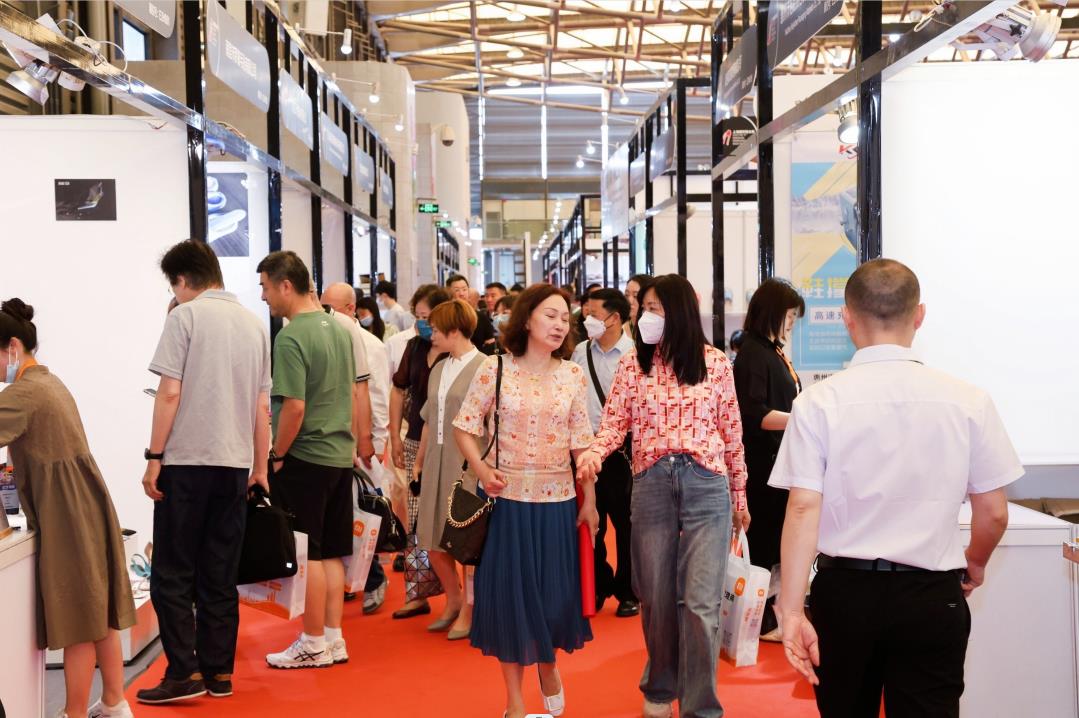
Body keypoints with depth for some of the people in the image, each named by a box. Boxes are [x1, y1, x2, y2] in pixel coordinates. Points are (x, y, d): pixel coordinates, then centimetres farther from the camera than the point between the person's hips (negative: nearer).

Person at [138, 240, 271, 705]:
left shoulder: (185, 316, -5)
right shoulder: (254, 324, 11)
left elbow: (170, 393, -11)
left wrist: (154, 457, -6)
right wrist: (259, 467, 19)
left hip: (187, 462, -5)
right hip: (235, 465, 6)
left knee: (172, 574, 2)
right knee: (219, 575, 11)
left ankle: (185, 673, -1)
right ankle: (219, 672, 14)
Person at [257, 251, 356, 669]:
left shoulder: (291, 337, -16)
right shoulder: (337, 328, 9)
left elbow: (294, 406, -22)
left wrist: (277, 454, -10)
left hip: (304, 460, -8)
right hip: (339, 455, 8)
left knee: (306, 556, 2)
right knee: (330, 554, 14)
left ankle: (314, 644, 11)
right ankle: (334, 639, 20)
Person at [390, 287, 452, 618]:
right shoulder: (415, 346, 7)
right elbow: (399, 390, 17)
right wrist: (395, 436, 13)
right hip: (416, 444, 6)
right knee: (416, 522, 8)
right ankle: (419, 594, 18)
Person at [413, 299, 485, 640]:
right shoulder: (438, 370, 12)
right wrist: (419, 459, 19)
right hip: (437, 464, 7)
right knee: (432, 538, 9)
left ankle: (468, 611, 17)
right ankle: (453, 600, 29)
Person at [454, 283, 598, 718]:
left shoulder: (572, 375, 2)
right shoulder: (496, 368, -5)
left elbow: (582, 443, 4)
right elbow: (464, 427, -2)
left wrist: (590, 501, 2)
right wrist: (481, 469, -18)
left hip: (559, 500, 2)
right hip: (508, 497, -2)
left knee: (556, 590, 8)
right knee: (510, 591, 4)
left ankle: (548, 666, 39)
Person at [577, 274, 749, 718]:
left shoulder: (715, 362, 1)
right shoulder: (632, 366, 4)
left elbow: (731, 432, 7)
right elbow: (614, 424, -2)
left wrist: (740, 494, 11)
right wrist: (594, 452, -23)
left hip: (706, 485, -2)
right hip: (651, 485, 2)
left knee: (700, 602, -4)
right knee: (656, 597, 10)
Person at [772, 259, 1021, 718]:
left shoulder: (819, 402, -9)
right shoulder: (967, 401, -6)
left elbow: (804, 507, -14)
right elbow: (994, 513, 0)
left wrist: (792, 609, -12)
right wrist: (975, 564, 20)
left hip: (845, 591, 1)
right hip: (931, 595, 0)